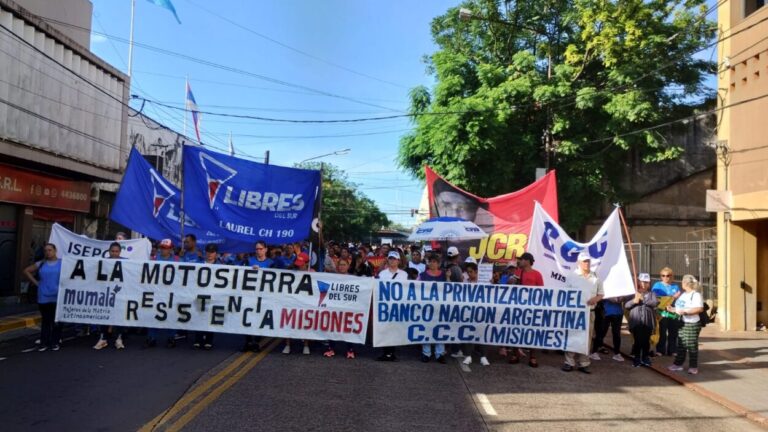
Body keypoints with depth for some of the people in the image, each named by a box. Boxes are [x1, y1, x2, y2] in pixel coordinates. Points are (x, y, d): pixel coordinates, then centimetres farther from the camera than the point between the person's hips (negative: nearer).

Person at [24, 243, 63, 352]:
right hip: (43, 297, 2)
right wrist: (36, 283, 4)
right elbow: (26, 271, 12)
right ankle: (44, 343, 12)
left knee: (56, 320, 5)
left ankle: (55, 342, 13)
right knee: (45, 320, 7)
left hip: (58, 297, -2)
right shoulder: (41, 264, 6)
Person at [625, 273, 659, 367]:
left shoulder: (651, 294, 9)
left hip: (648, 322, 1)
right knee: (637, 341, 0)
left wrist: (643, 299, -15)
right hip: (636, 322, -1)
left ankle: (645, 358, 21)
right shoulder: (633, 293, 6)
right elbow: (626, 305, 0)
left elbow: (655, 303, -10)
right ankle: (636, 359, 12)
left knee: (646, 341, 7)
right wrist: (634, 301, -18)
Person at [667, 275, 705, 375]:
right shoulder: (683, 294, 14)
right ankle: (678, 364, 20)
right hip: (682, 323, 8)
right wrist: (672, 309, 8)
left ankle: (693, 367, 7)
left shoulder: (696, 295, -12)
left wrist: (685, 311, -26)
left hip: (692, 324, -8)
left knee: (691, 346, -1)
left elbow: (700, 309, -23)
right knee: (680, 345, 12)